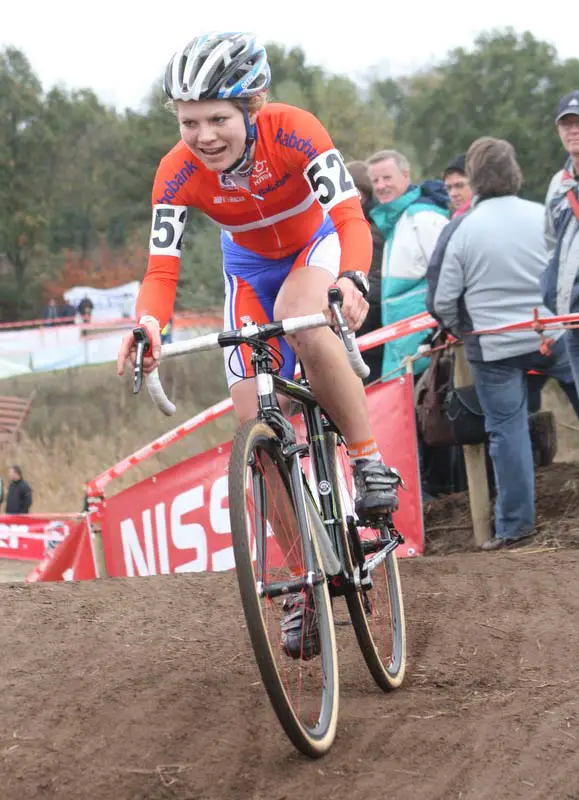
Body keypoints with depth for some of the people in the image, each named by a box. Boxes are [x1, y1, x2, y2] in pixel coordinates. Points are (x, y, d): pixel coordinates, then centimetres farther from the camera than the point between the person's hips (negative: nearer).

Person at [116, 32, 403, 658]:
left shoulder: (293, 132, -33)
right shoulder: (178, 174, -25)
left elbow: (351, 217, -38)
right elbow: (162, 267, -26)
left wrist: (353, 279, -58)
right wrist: (149, 323, -47)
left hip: (316, 243, -3)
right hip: (250, 265, 3)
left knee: (300, 318, -39)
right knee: (257, 422, -7)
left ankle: (369, 460, -21)